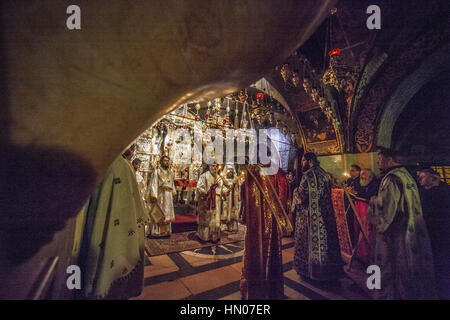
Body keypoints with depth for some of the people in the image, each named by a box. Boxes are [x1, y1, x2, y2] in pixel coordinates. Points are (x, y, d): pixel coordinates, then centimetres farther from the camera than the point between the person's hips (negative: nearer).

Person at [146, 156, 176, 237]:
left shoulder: (170, 173, 16)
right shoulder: (156, 171, -2)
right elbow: (153, 184, -10)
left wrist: (173, 193, 10)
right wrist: (153, 196, -19)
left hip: (169, 196, 6)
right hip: (160, 195, -6)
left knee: (167, 213, 10)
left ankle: (166, 231, 19)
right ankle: (156, 232, 7)